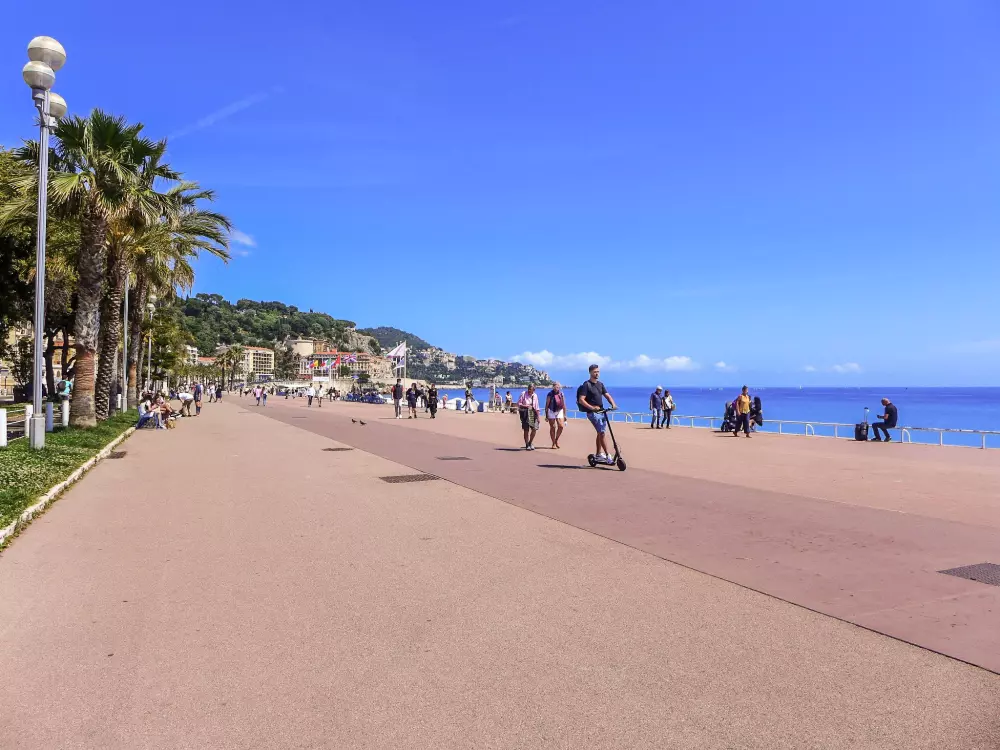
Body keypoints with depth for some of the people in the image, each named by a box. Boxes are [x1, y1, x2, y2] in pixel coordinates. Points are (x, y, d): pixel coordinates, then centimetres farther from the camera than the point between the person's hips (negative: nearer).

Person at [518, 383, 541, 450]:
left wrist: (538, 416, 8)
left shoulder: (535, 396, 6)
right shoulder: (524, 394, -5)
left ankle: (530, 443, 20)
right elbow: (518, 403, -2)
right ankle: (527, 445, 11)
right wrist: (525, 406, -19)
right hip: (525, 413, -3)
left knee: (534, 428, -2)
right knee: (526, 429, -3)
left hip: (532, 412, 4)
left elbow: (536, 407, 10)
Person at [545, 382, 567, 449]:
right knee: (552, 427, 1)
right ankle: (553, 443, 10)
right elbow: (547, 405, -3)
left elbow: (564, 405, 10)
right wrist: (546, 415, -5)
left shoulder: (561, 394, 4)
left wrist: (564, 415, 9)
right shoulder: (550, 394, -6)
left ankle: (556, 440, 13)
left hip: (559, 411, 3)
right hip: (551, 411, -3)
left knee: (561, 426, -9)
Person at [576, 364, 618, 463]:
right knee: (602, 433, -14)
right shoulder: (586, 385, -8)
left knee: (600, 433, 13)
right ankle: (608, 455, -15)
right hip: (592, 413, -7)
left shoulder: (600, 384, 15)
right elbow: (581, 400, -15)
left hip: (601, 411, 7)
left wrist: (613, 404, -10)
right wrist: (592, 407, -25)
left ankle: (599, 454, 23)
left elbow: (607, 395, 9)